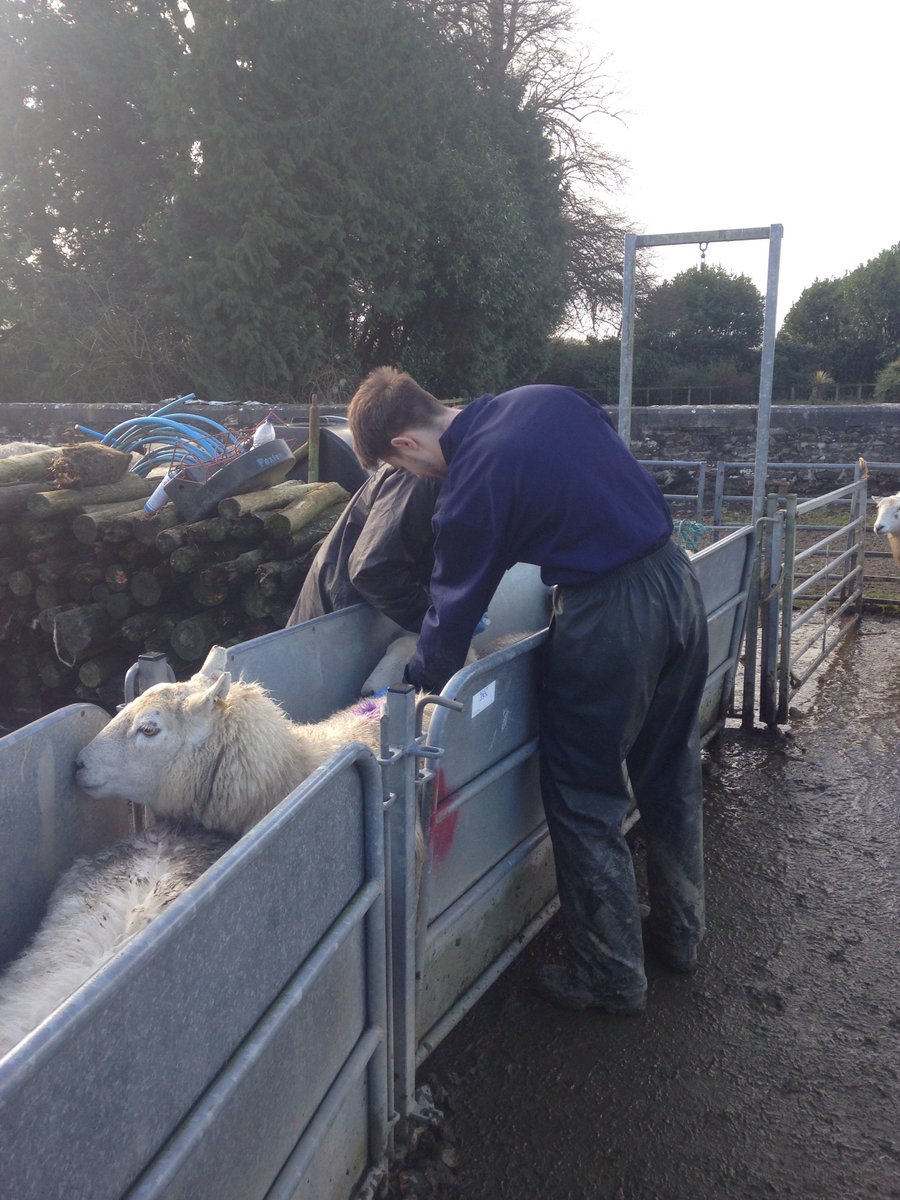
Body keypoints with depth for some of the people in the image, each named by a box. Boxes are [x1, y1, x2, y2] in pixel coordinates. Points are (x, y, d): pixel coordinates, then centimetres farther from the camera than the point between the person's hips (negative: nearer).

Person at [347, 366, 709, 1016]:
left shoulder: (470, 487, -15)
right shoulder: (549, 396, 5)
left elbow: (455, 607, -6)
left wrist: (416, 692, 8)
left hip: (608, 617, -9)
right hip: (677, 577, 9)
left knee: (585, 801, 9)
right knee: (671, 774, 22)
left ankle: (611, 977, 24)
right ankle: (680, 931, 42)